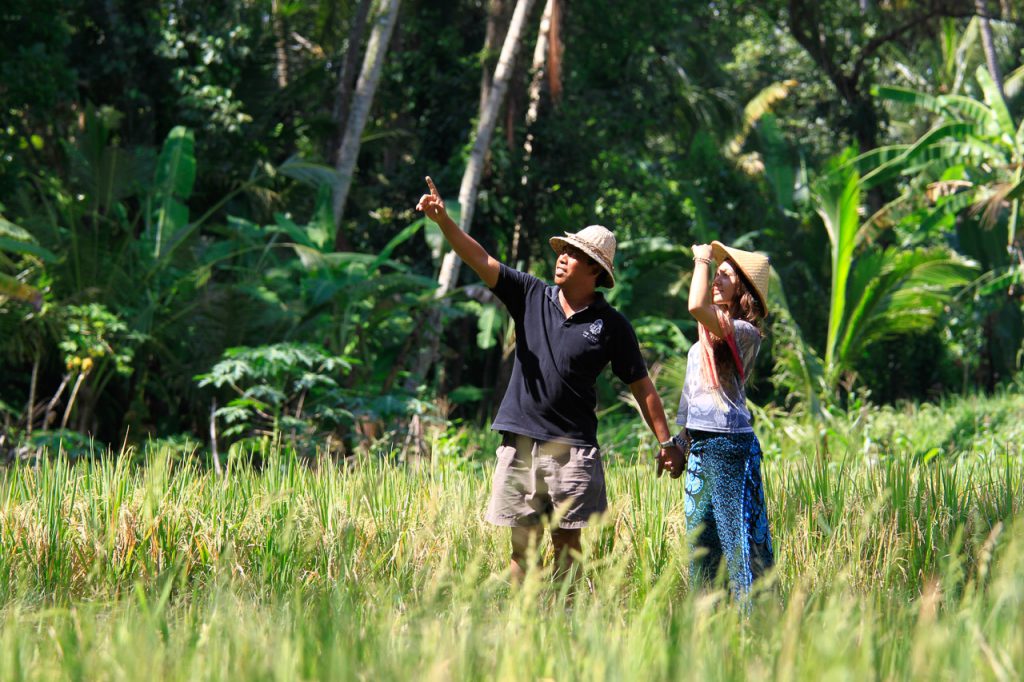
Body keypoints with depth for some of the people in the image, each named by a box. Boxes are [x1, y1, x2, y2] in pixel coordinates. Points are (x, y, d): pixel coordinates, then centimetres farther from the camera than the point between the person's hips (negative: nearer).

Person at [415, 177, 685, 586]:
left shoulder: (611, 325, 0)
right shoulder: (532, 297, 7)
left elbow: (641, 386, 4)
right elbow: (480, 261, -1)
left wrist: (666, 442, 1)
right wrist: (442, 220, -15)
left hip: (574, 448, -2)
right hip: (520, 444, 3)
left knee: (568, 550, 0)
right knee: (522, 547, 4)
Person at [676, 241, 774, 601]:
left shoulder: (743, 332, -12)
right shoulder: (708, 338, 16)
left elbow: (697, 306, -28)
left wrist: (702, 261, -14)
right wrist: (679, 441, 20)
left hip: (730, 446, -9)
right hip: (700, 447, 9)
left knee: (739, 539, -8)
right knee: (701, 540, 13)